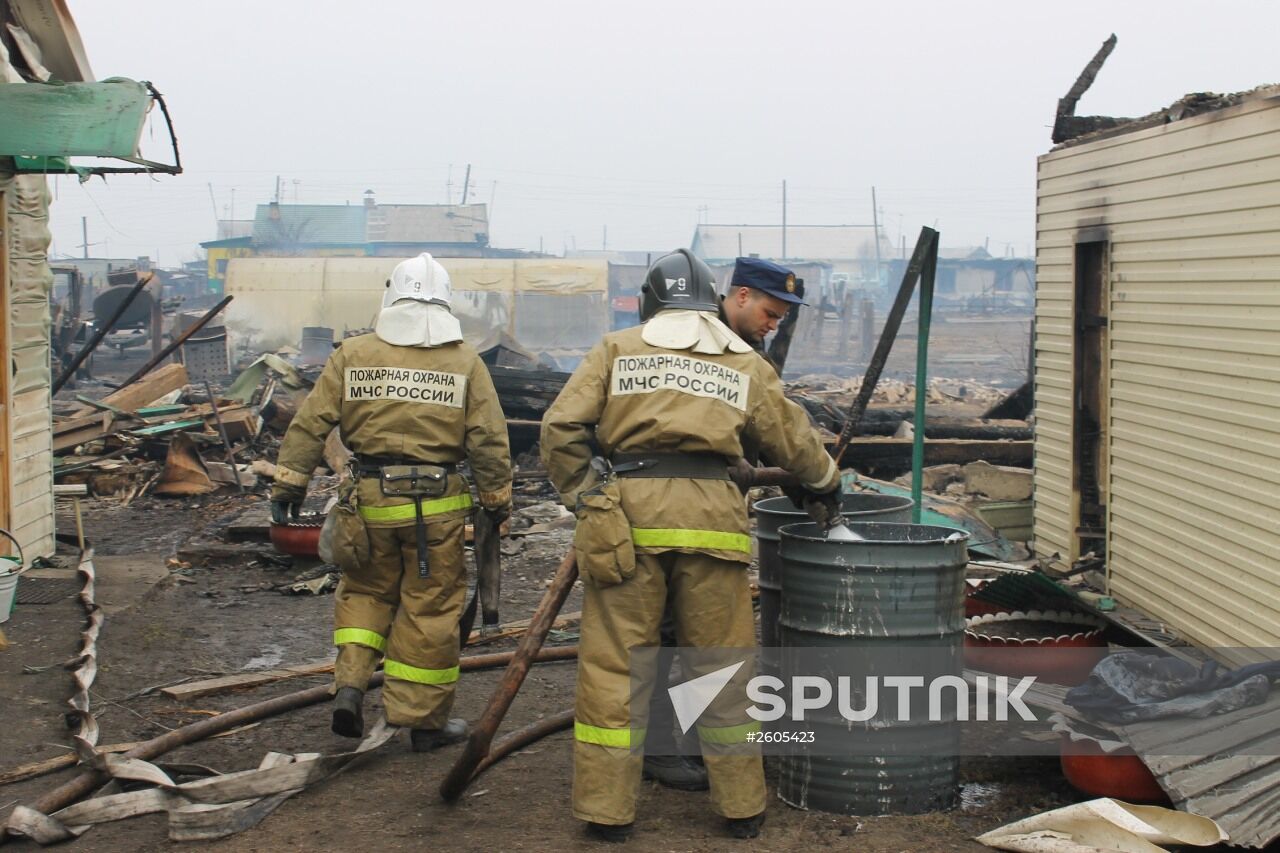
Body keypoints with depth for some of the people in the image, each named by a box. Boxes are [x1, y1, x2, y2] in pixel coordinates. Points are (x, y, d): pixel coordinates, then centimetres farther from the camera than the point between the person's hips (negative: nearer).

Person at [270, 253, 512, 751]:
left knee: (366, 591, 22)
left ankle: (350, 683, 6)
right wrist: (497, 501, 8)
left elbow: (310, 424, 0)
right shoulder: (465, 362, -1)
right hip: (437, 504, -1)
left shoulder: (352, 355, 2)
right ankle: (424, 720, 16)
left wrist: (289, 483, 5)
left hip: (370, 499, 1)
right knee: (430, 607, 8)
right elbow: (489, 441, -2)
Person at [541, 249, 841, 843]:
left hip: (627, 511, -1)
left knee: (615, 664, 6)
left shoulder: (618, 349, 12)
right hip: (711, 514, 1)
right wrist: (826, 483, 43)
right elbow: (793, 439, 24)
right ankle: (742, 807, 20)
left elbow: (561, 428, 2)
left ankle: (607, 810, 10)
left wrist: (581, 498, 12)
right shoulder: (744, 363, 16)